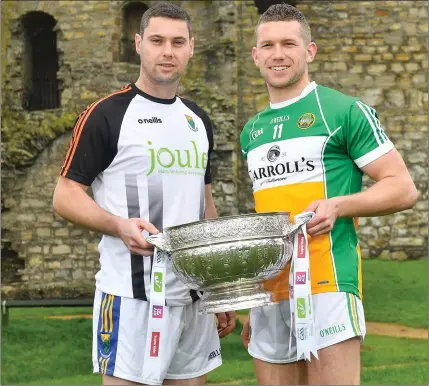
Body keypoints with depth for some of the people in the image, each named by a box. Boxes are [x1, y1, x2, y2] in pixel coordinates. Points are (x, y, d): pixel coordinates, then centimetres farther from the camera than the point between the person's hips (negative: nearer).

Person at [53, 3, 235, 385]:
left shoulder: (199, 121, 14)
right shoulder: (107, 114, -4)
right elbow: (66, 197, -6)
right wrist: (120, 226, -24)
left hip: (196, 294, 6)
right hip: (133, 296, -6)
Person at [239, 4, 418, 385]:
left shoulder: (345, 111, -2)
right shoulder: (252, 132, 16)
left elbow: (403, 189, -4)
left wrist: (337, 206, -20)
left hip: (327, 285, -6)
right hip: (268, 293, 6)